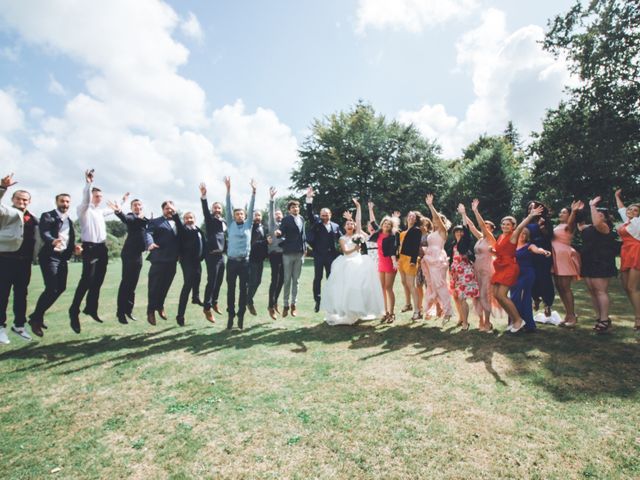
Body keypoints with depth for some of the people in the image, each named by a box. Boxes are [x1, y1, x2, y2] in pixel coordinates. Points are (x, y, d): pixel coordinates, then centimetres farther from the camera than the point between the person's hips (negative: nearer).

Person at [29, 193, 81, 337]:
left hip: (63, 257, 7)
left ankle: (38, 315, 25)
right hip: (50, 256, -7)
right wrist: (53, 241, -42)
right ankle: (35, 318, 5)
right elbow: (44, 233, -21)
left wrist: (74, 248, -4)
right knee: (52, 288, -13)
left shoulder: (69, 221, 18)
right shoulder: (47, 216, -4)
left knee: (61, 287, 8)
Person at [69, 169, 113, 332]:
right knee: (87, 279, -15)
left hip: (102, 248, 7)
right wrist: (88, 183, -36)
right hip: (90, 247, -7)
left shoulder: (100, 211, 19)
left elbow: (112, 210, 40)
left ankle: (91, 308, 19)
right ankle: (74, 312, -7)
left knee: (98, 280, 9)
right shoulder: (84, 209, -1)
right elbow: (85, 199, -22)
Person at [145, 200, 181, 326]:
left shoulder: (177, 222, 20)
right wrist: (150, 243, -32)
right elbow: (148, 233, -16)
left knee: (165, 286, 14)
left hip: (172, 260, 5)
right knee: (155, 286, 1)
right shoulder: (155, 221, 3)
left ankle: (160, 306, 32)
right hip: (159, 259, -5)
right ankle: (151, 311, 14)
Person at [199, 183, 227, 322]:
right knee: (211, 282, -6)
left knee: (219, 281, 13)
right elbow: (205, 210, -23)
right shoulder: (210, 220, -4)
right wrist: (203, 196, -39)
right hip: (212, 255, -6)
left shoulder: (224, 222, 13)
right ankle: (207, 308, 4)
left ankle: (214, 303, 29)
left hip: (221, 255, 6)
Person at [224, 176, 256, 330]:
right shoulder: (231, 225, 7)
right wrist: (228, 189, -6)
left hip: (244, 261, 0)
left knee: (243, 289, 5)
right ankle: (231, 316, 16)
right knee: (231, 289, 5)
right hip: (231, 261, 0)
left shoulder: (248, 225, 8)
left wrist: (253, 191, -6)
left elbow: (251, 208, 2)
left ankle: (241, 316, 15)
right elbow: (228, 207, 1)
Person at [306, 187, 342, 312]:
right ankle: (317, 301, 9)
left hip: (331, 256, 3)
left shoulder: (335, 226, 11)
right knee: (318, 278, 1)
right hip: (319, 255, -2)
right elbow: (309, 213, -10)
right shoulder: (316, 223, 3)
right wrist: (309, 199, -20)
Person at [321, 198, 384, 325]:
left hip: (359, 263, 2)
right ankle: (345, 311, -2)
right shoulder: (342, 238, 7)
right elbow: (345, 251, -4)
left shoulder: (357, 234, 12)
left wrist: (358, 207, 8)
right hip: (347, 264, -2)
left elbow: (359, 220, 7)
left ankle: (357, 310, 4)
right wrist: (355, 248, -18)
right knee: (345, 286, -8)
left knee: (359, 285, -6)